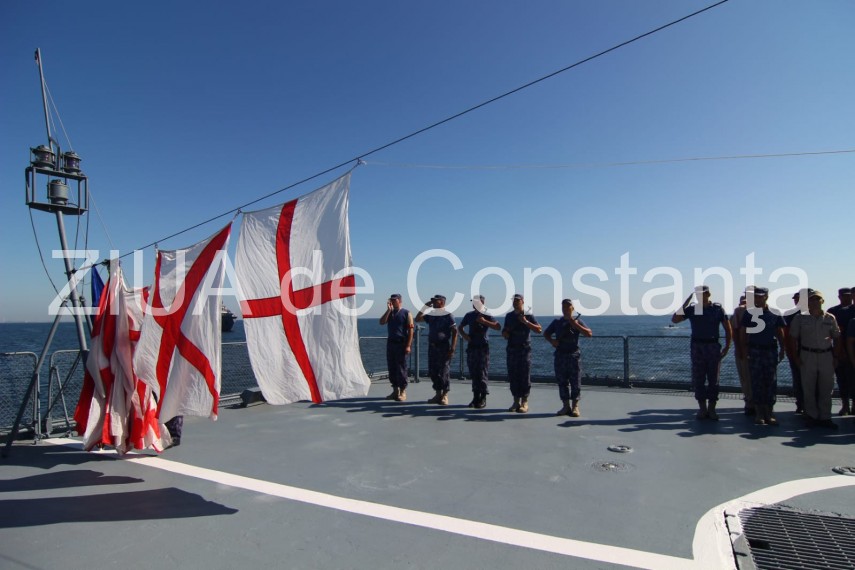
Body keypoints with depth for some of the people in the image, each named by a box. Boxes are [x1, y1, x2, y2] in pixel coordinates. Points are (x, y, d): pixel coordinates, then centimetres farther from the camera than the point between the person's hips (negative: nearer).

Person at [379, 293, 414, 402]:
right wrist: (389, 310, -8)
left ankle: (402, 392, 5)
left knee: (401, 368, -3)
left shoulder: (406, 313, -3)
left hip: (401, 344, -6)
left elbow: (410, 330, -8)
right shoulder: (389, 313, 14)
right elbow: (382, 322, -3)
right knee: (391, 367, 8)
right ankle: (395, 390, 18)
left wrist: (408, 345, -15)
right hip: (390, 343, 6)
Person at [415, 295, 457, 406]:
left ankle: (445, 395, 7)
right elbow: (417, 319, 15)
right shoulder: (431, 316, 12)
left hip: (443, 347, -6)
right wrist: (424, 307, 7)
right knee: (432, 371, 9)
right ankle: (438, 394, 20)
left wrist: (452, 348, -16)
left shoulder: (448, 316, -6)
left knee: (443, 372, -4)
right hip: (432, 346, 7)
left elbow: (454, 332, -9)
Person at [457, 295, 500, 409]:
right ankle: (476, 397, 15)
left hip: (483, 347, -4)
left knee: (482, 373, -3)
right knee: (473, 374, 8)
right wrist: (464, 335, 1)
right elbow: (461, 327, 21)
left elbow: (498, 327, -14)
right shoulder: (469, 315, 11)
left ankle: (483, 399, 4)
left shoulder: (487, 316, -3)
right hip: (471, 347, 5)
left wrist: (484, 321, -22)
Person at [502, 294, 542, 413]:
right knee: (513, 376, 5)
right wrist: (505, 333, -1)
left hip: (525, 349, -4)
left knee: (525, 376, -3)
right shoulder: (509, 316, 13)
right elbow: (505, 332, 22)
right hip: (512, 349, 4)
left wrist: (526, 322, -17)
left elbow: (539, 329, -8)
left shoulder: (528, 315, 1)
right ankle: (516, 401, 13)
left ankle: (524, 402, 3)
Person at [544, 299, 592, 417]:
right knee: (562, 381, 5)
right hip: (560, 355, 3)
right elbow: (546, 333, 17)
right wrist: (551, 340, -3)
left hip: (573, 355, -2)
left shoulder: (577, 321, 4)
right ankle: (566, 406, 14)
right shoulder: (557, 322, 10)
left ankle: (575, 407, 7)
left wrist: (576, 325, -17)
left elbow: (589, 334, -6)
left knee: (575, 382, -1)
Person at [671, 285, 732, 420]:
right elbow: (674, 320, -6)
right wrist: (686, 303, -9)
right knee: (698, 379, 3)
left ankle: (712, 409, 13)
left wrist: (727, 347, -3)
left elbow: (728, 328, 5)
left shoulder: (717, 308, 2)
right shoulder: (692, 309, 4)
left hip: (713, 347, -1)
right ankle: (702, 408, 12)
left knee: (713, 379, 4)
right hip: (697, 347, 1)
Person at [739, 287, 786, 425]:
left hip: (771, 350, 1)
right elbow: (742, 332, 4)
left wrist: (782, 349, 2)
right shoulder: (749, 313, 2)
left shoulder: (775, 313, 3)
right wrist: (743, 348, -4)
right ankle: (759, 414, 8)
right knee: (756, 382, 1)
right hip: (755, 351, -1)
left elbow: (780, 332, 8)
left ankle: (769, 413, 14)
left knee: (771, 382, 4)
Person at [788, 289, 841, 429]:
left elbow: (837, 337, 13)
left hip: (827, 356, 2)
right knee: (809, 388, 3)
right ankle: (812, 416, 13)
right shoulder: (800, 317, -1)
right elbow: (793, 338, 2)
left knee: (827, 388, 6)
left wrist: (836, 356, 7)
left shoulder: (830, 318, 6)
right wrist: (796, 356, -3)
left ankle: (825, 417, 16)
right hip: (807, 356, -2)